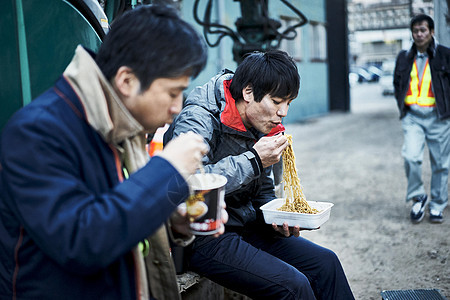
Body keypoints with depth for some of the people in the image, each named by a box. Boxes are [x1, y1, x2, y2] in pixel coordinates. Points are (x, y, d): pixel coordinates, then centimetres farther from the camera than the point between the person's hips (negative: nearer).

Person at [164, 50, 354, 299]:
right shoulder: (198, 120, -19)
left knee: (325, 262, 3)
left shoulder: (259, 126, 7)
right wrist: (253, 160, -28)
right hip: (204, 240, -8)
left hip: (246, 228, 8)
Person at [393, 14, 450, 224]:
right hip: (412, 116, 1)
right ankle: (418, 198, 6)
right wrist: (402, 107, 10)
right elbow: (397, 84, 20)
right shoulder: (404, 58, 9)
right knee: (411, 157, -16)